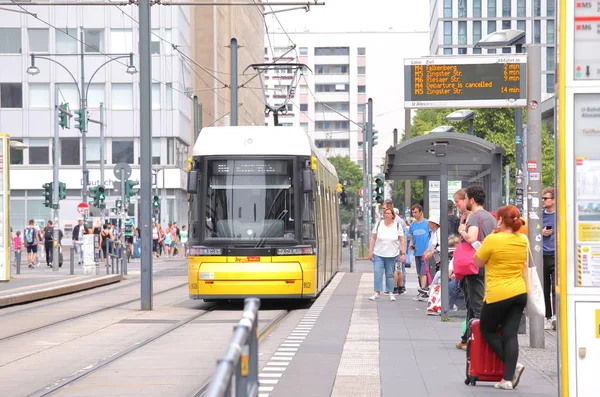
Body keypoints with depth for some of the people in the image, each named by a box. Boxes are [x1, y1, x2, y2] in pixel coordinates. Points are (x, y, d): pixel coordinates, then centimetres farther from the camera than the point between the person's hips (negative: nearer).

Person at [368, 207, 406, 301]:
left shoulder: (397, 226, 2)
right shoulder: (378, 224, 4)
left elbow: (402, 241, 2)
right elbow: (373, 238, 6)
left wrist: (403, 253, -4)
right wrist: (370, 251, 1)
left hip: (392, 255, 0)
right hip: (378, 254, 0)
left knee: (390, 274, 5)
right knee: (377, 273, -7)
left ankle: (390, 293, 13)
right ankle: (377, 293, -3)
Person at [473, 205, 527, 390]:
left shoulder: (493, 239, -13)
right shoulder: (523, 240, 6)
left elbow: (477, 262, -2)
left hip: (499, 294, -6)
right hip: (520, 292, 6)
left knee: (486, 330, 12)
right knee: (510, 334, 5)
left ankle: (514, 365, 0)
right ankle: (508, 378, -2)